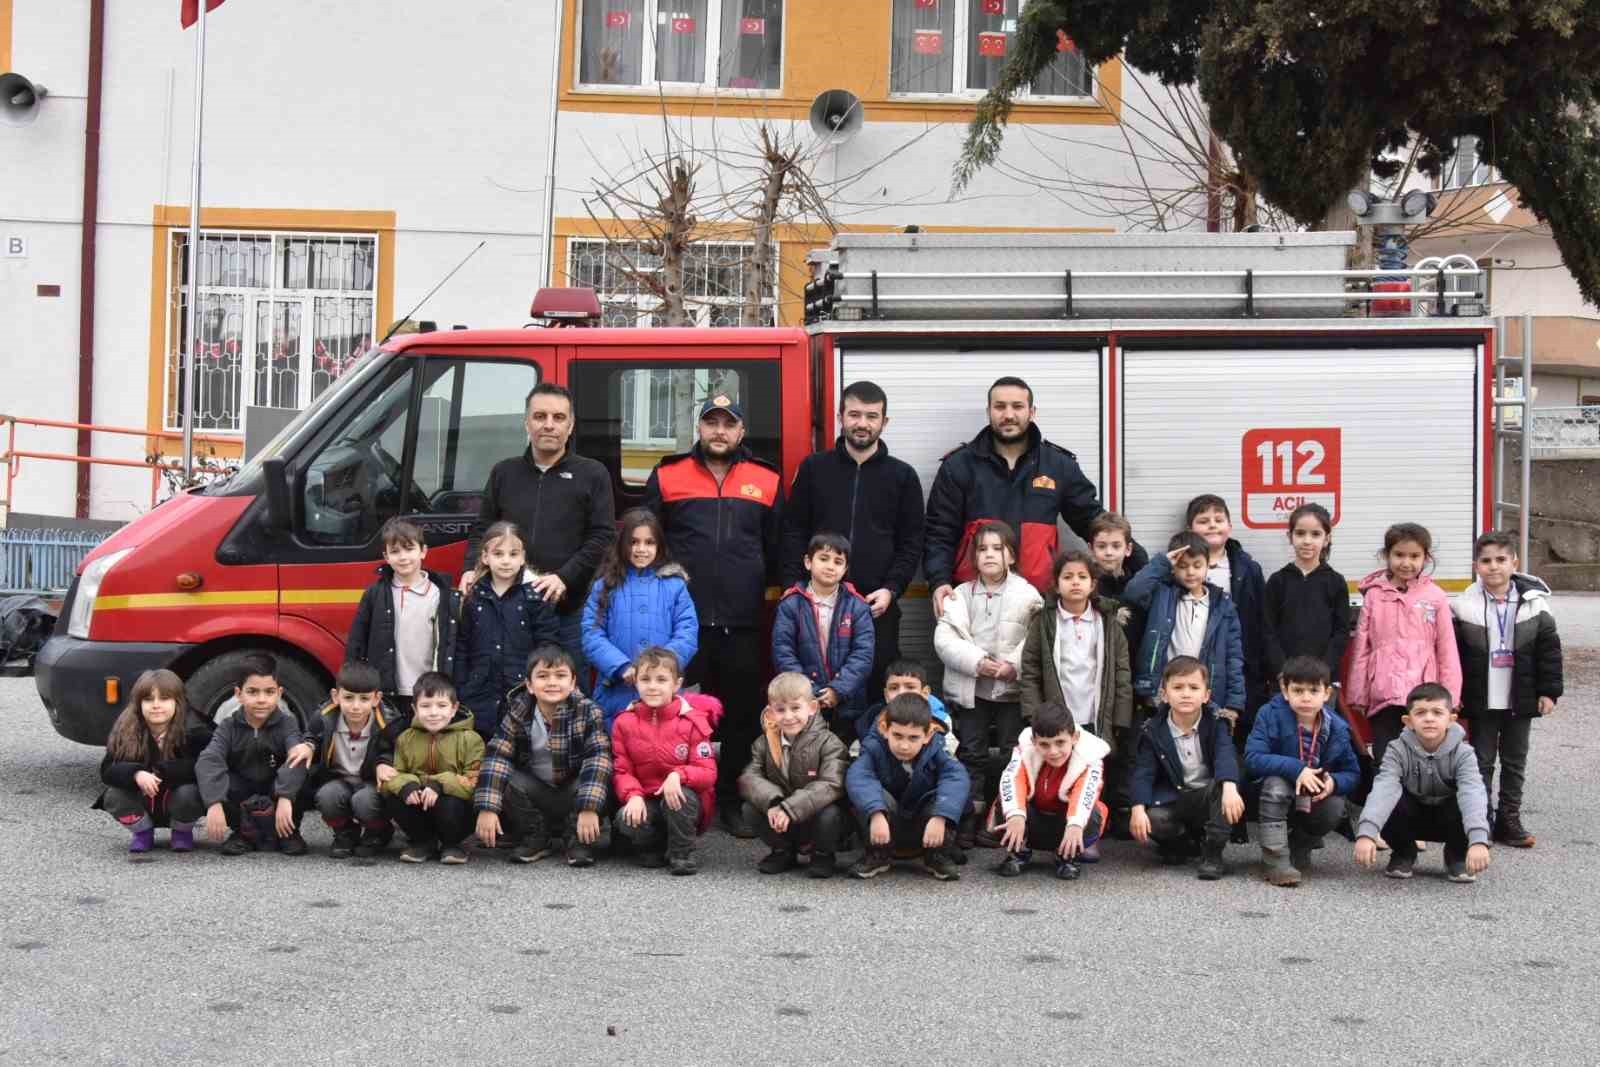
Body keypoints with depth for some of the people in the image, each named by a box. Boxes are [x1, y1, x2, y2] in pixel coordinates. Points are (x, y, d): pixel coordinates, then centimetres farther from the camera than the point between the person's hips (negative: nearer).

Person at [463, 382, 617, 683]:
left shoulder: (592, 474, 6)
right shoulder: (505, 473, 15)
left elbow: (603, 537, -1)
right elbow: (482, 530, 17)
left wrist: (564, 578, -13)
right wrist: (472, 569, -3)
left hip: (570, 610, -2)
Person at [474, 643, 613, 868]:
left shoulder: (588, 712, -18)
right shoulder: (517, 713, -13)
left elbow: (598, 759, -27)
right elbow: (496, 757, -20)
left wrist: (589, 808, -39)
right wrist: (487, 807, -31)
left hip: (573, 793, -2)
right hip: (535, 794, 2)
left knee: (596, 785, -32)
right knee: (505, 783, -26)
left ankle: (577, 839, -7)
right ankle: (535, 838, -4)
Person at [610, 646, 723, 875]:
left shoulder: (692, 721, -8)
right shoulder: (624, 723, -1)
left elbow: (707, 773, -13)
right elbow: (622, 770, -1)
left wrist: (678, 775, -33)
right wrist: (633, 796, -22)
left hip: (682, 798, -2)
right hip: (646, 802, 2)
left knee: (681, 797, -36)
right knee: (626, 820, -30)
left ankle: (682, 852, -9)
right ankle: (655, 847, 4)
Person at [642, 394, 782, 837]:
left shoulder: (767, 481, 9)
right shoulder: (668, 476, 6)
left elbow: (779, 550, 15)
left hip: (744, 622, 1)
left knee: (742, 715, 4)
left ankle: (732, 801, 13)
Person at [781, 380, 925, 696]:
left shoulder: (903, 476, 8)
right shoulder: (813, 468, 8)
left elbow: (912, 543, 5)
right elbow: (793, 533, 6)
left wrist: (891, 589, -8)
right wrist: (794, 587, -5)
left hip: (877, 607, 0)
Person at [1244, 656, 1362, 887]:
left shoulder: (1337, 728, -12)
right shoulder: (1271, 715, -19)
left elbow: (1352, 774, -5)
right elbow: (1252, 757, -28)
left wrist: (1334, 782, -29)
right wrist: (1296, 769, -37)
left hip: (1316, 799, 2)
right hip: (1275, 798, -2)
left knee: (1335, 808, -28)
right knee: (1276, 783, -35)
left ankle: (1299, 847, 5)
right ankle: (1275, 859, -30)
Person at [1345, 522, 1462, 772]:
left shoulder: (1435, 597, 2)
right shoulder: (1374, 595, 5)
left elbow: (1447, 651, 4)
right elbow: (1361, 649, 7)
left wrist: (1449, 699, 1)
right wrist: (1356, 695, 6)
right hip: (1383, 696, 1)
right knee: (1384, 763, 3)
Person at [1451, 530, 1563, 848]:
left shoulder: (1534, 603, -3)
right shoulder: (1465, 607, -5)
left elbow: (1549, 650, 1)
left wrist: (1549, 691, -2)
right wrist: (1454, 696, -5)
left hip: (1521, 700, 1)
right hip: (1481, 701, -1)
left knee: (1515, 762, 10)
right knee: (1482, 761, 5)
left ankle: (1508, 820, 19)